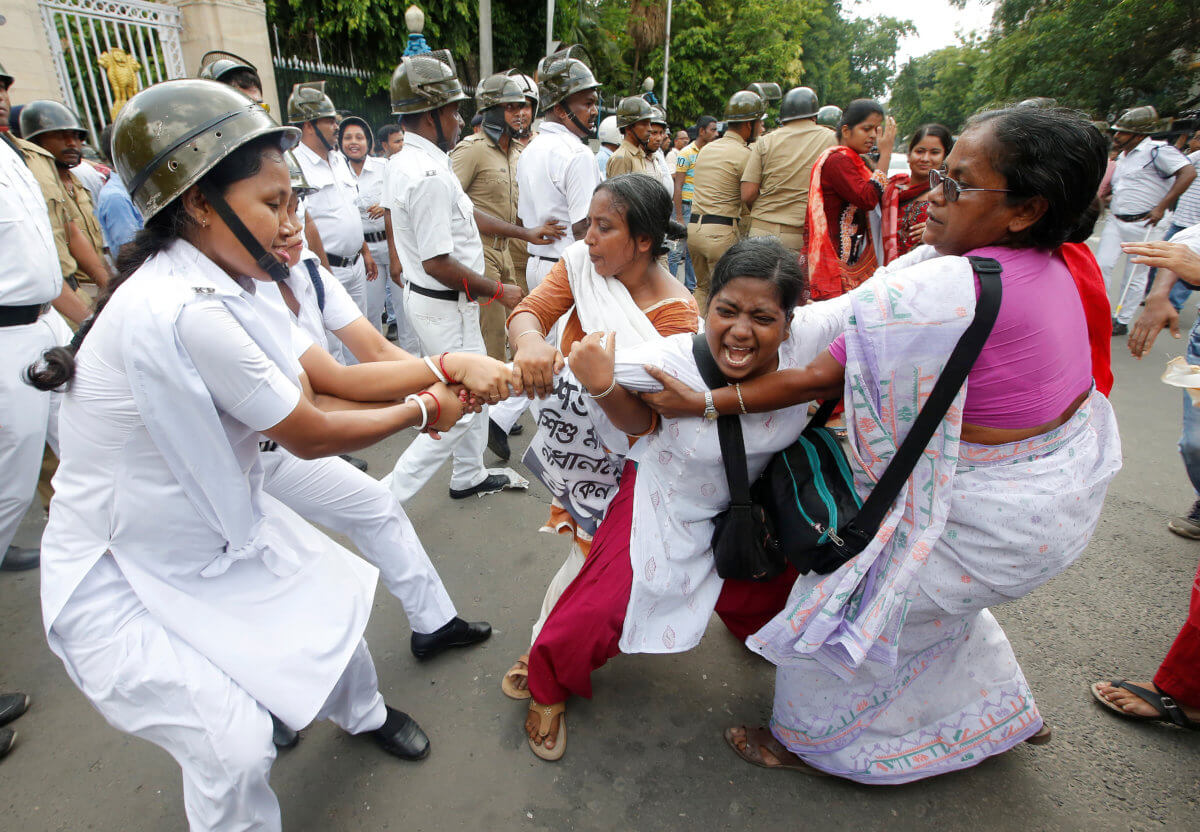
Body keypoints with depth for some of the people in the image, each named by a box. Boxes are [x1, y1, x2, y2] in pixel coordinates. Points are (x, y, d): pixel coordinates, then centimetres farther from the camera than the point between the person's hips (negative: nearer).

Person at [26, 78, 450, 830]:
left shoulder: (214, 289, -4)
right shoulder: (184, 313, -33)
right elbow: (309, 435, -24)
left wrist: (440, 369, -8)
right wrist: (421, 411, -11)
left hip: (212, 530, 9)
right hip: (122, 576, -9)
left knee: (334, 591, 16)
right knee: (236, 744, -10)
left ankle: (362, 712, 46)